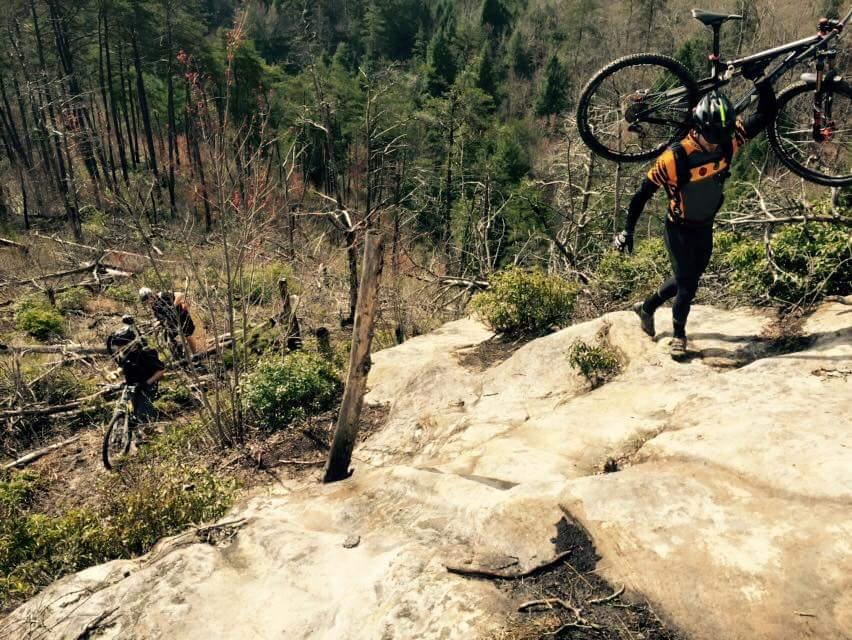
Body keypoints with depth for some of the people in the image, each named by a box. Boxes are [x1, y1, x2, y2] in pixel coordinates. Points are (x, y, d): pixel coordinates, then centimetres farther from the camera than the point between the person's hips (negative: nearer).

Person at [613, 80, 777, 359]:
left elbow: (766, 114, -8)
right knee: (686, 284, -2)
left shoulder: (728, 141, -14)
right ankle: (678, 334, 23)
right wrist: (627, 230, -20)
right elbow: (643, 193, -22)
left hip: (705, 228, 6)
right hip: (679, 230, -6)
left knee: (688, 279, 18)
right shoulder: (675, 157, -29)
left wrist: (762, 81, -25)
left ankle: (647, 307, 41)